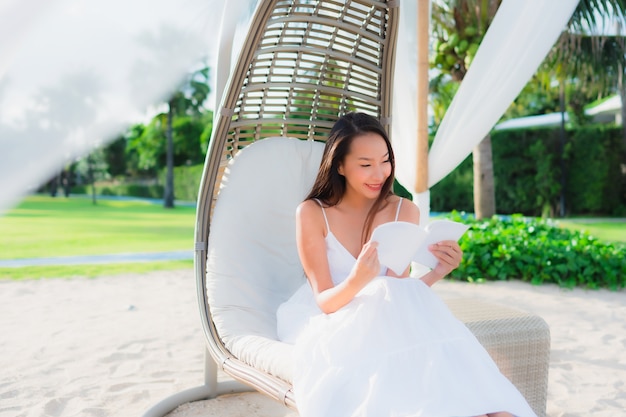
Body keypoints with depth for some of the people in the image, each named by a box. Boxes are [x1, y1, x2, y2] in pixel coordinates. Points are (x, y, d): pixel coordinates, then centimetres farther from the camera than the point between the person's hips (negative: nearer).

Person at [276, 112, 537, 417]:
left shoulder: (404, 212, -2)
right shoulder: (312, 213, -11)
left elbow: (397, 291, -8)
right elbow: (324, 301, -15)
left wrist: (435, 274, -29)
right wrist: (357, 281, -38)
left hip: (382, 320, 3)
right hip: (325, 322, -2)